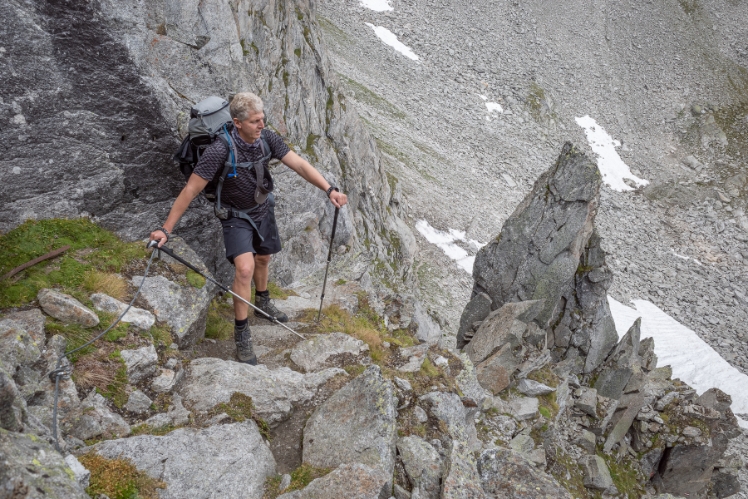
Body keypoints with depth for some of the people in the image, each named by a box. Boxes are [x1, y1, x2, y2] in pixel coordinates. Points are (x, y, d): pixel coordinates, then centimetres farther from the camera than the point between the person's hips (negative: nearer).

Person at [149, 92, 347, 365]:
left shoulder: (267, 138, -17)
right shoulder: (220, 151, -32)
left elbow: (299, 164, -17)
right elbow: (191, 190, -29)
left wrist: (329, 189, -30)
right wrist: (166, 229, -29)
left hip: (263, 210, 6)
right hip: (236, 216, -6)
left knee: (263, 258, 24)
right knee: (245, 268, -21)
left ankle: (262, 302, 52)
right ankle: (241, 332, -6)